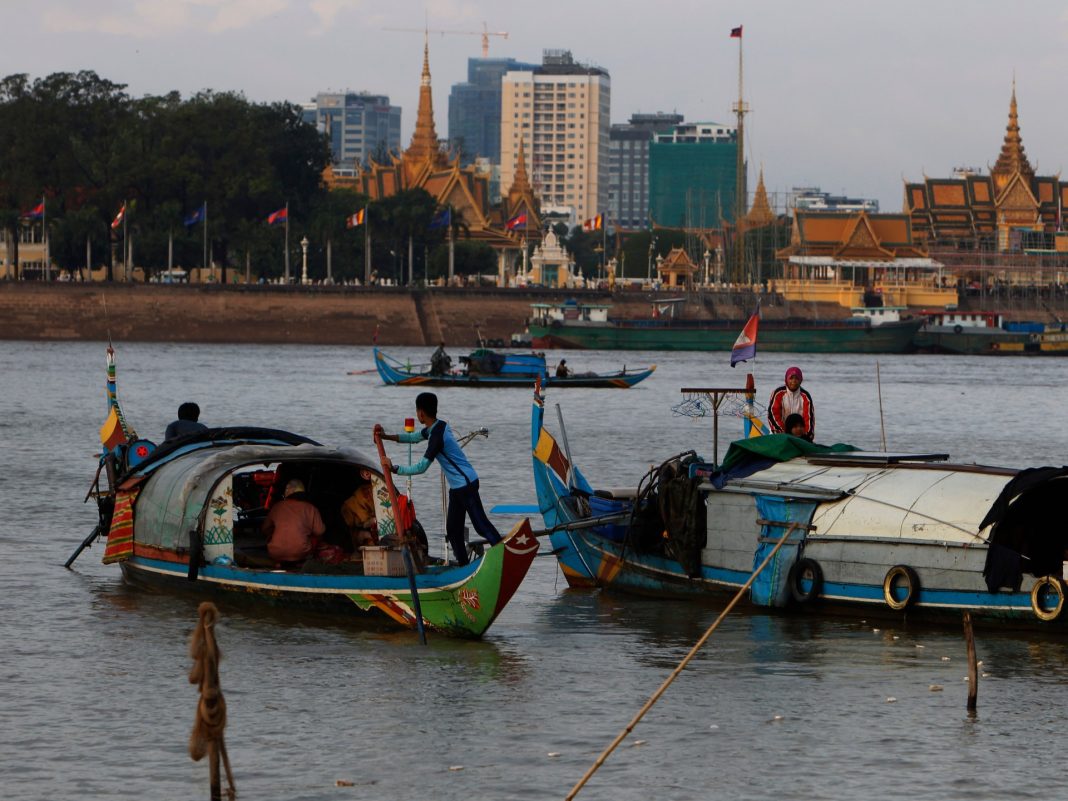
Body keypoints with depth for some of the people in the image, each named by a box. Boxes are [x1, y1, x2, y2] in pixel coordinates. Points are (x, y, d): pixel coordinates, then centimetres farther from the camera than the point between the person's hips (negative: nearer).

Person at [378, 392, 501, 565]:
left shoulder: (437, 436, -23)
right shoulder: (438, 426, 7)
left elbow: (421, 468, -22)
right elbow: (413, 437, 25)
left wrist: (395, 469, -13)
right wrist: (386, 436, 22)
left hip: (466, 485, -10)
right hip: (457, 487, 10)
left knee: (481, 525, -10)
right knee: (453, 531, 11)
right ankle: (464, 566, 13)